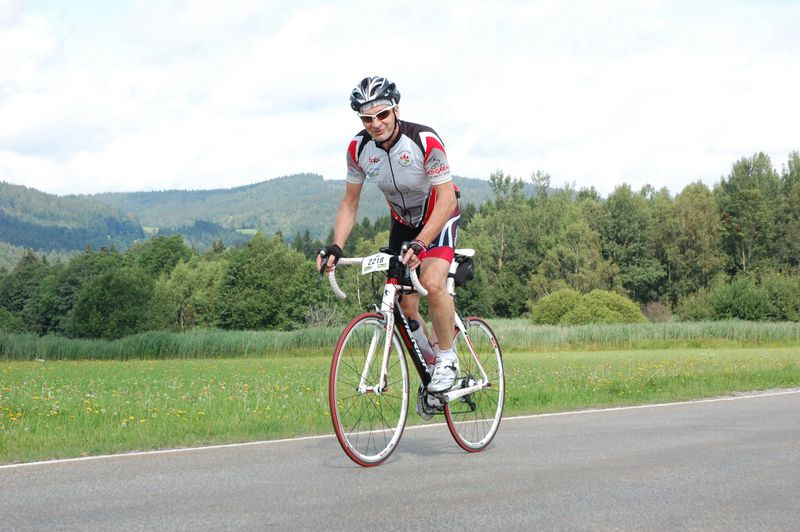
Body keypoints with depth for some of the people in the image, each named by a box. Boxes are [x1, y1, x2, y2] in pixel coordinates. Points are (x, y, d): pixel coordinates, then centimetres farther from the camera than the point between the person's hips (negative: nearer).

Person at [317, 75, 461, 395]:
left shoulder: (425, 141, -30)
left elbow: (447, 199, -31)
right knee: (405, 307, -2)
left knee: (432, 282, -29)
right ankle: (430, 369, 20)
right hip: (402, 221, 5)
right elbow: (350, 202, -5)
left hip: (439, 216, -5)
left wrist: (419, 243, -43)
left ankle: (447, 359, -9)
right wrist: (336, 247, -20)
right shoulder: (358, 149, -16)